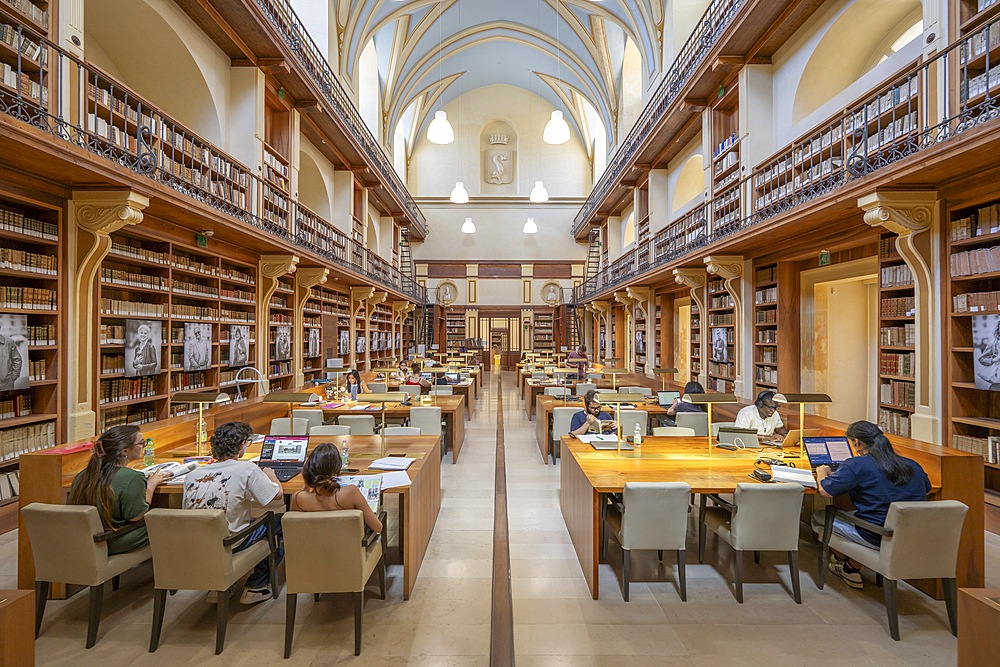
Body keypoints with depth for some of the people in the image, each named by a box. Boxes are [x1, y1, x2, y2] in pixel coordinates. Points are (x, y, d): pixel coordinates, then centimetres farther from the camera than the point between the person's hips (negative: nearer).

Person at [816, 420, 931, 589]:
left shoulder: (856, 465, -15)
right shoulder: (912, 465, 5)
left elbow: (825, 490, -15)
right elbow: (927, 488, 26)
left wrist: (822, 472, 6)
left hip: (877, 539, -7)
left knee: (819, 516, 10)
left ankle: (841, 559, 38)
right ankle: (853, 569, 32)